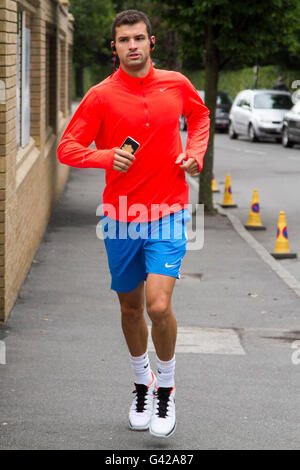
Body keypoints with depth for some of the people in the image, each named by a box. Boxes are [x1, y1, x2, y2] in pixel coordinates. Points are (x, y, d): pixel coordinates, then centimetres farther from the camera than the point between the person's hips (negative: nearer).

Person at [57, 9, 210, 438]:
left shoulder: (176, 84, 0)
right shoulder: (101, 96, -5)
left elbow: (200, 116, 21)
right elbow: (67, 148, -2)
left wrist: (195, 153, 4)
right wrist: (107, 157, -20)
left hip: (167, 215, -1)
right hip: (121, 217, 1)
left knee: (159, 306, -16)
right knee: (131, 308, 13)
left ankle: (166, 388, 7)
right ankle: (142, 383, 36)